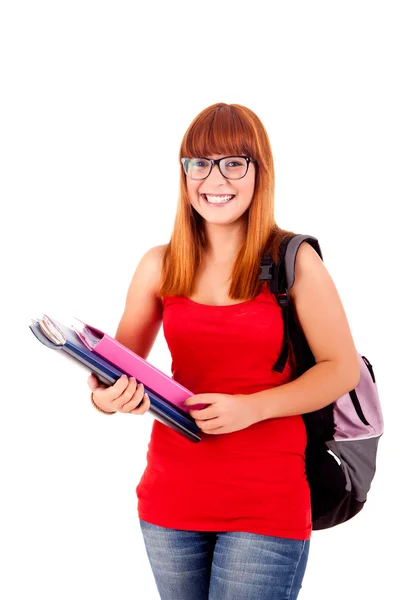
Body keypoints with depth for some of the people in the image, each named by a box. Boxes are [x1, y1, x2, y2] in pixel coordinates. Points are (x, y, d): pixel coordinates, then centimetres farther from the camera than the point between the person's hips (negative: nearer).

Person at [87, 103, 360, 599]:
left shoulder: (294, 261, -6)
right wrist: (106, 396, -16)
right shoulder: (159, 266, 3)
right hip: (170, 495, 4)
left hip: (267, 501, -3)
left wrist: (251, 407, -17)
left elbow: (342, 369, -4)